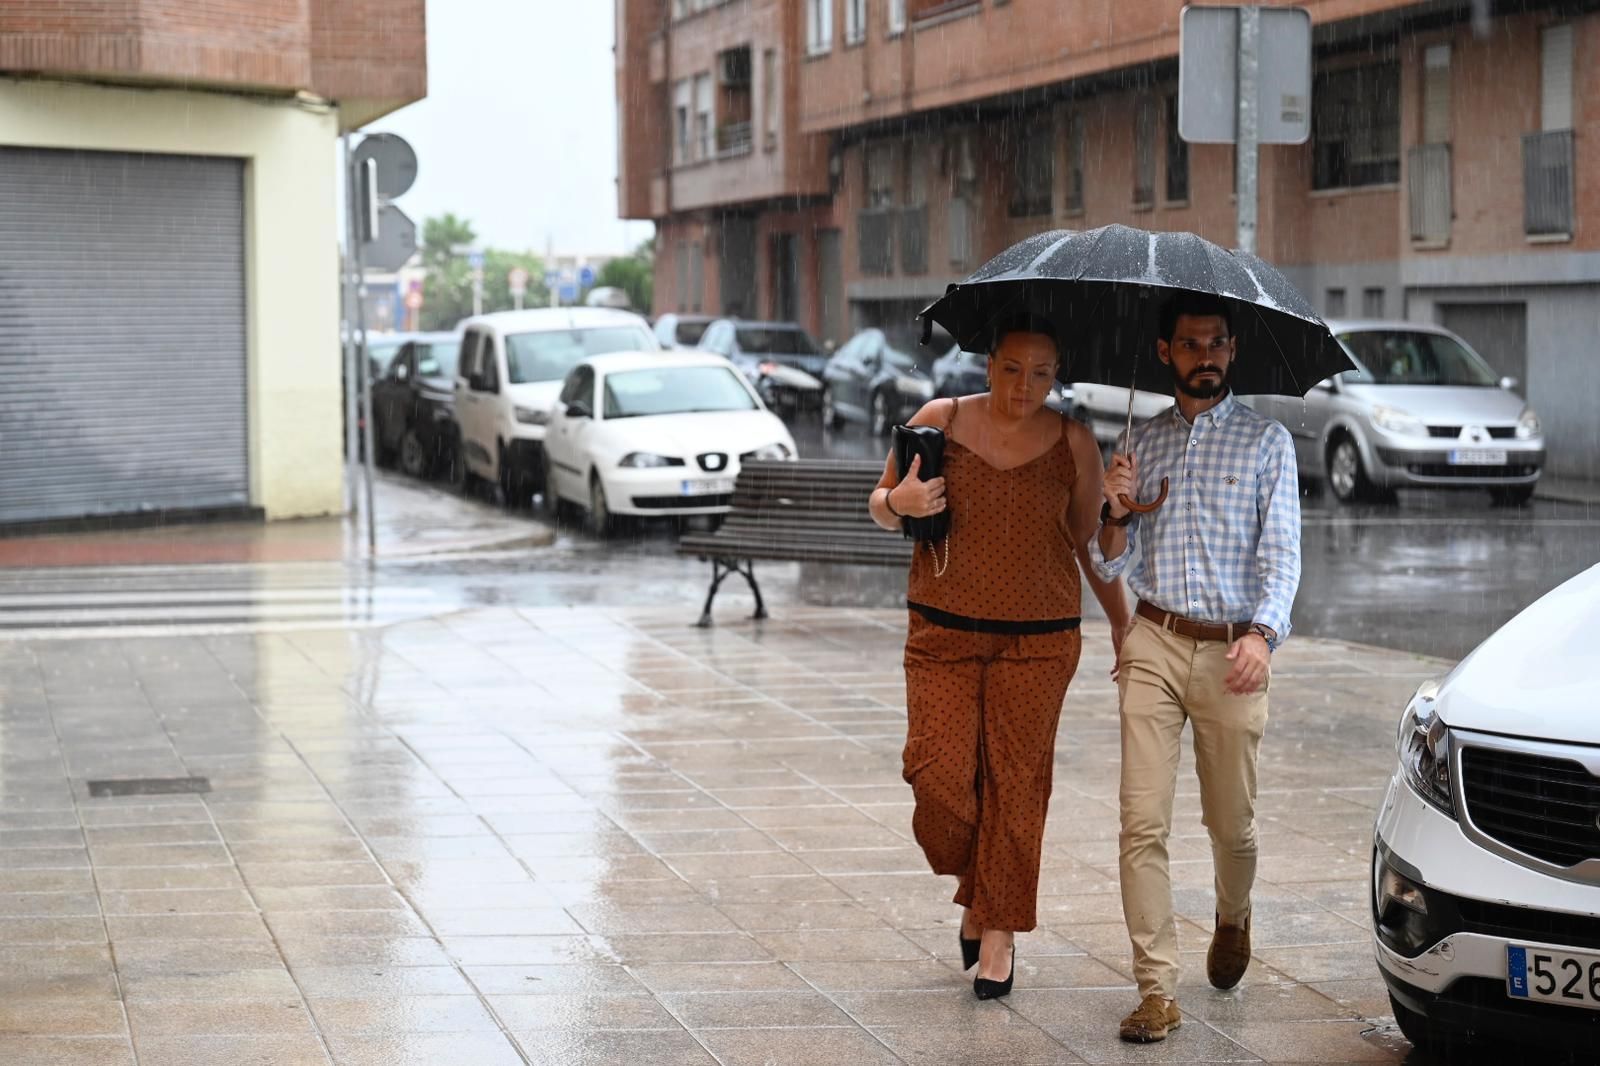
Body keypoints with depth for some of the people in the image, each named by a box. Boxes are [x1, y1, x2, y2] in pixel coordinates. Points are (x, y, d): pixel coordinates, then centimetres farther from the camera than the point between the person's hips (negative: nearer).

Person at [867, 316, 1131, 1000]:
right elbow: (881, 508, 10)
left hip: (1037, 640, 0)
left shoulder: (1073, 444, 1)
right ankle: (974, 889, 20)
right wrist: (898, 502, -13)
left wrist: (1123, 626, 9)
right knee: (939, 773, -9)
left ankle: (998, 932, 13)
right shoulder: (939, 422, 0)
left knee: (1014, 783, 0)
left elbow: (1092, 543, 10)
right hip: (943, 633, 0)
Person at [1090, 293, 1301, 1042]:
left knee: (1231, 822, 8)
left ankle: (1232, 922, 41)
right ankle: (1157, 990, -5)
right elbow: (1109, 566, 14)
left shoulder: (1266, 441, 3)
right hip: (1154, 645, 2)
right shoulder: (1141, 445, 12)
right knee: (1143, 822, -8)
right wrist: (1116, 512, -8)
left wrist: (1263, 632, -22)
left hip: (1231, 651, -2)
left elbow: (1282, 551, -5)